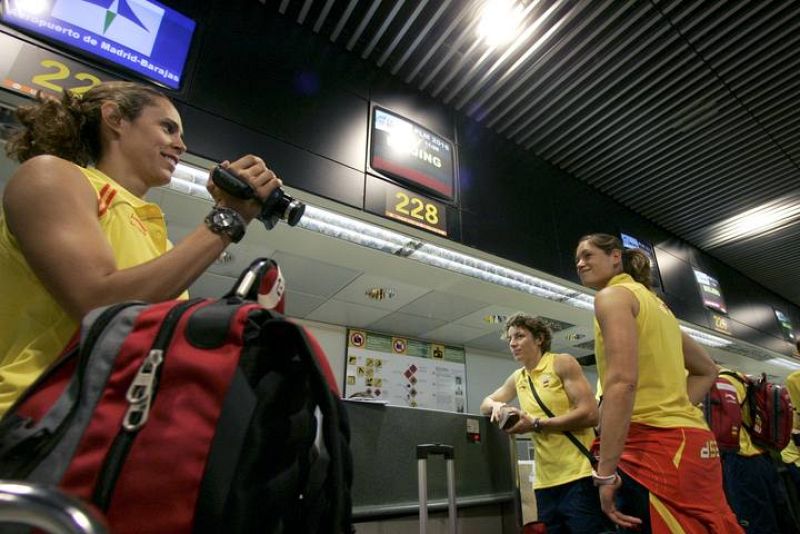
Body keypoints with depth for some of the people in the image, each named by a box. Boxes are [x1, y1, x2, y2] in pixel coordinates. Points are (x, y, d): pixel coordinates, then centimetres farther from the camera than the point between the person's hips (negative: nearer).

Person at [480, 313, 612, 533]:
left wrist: (536, 424, -16)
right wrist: (497, 406, -4)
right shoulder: (517, 378, 12)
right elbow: (485, 404, 20)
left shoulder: (562, 363, -5)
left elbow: (590, 414, -13)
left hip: (580, 476, -6)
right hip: (545, 483, 6)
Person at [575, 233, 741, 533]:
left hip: (653, 445, -9)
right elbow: (707, 370, 30)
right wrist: (675, 409, 16)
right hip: (692, 440, 10)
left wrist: (605, 472, -19)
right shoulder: (653, 301, 22)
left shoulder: (612, 295, -7)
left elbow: (622, 381, -20)